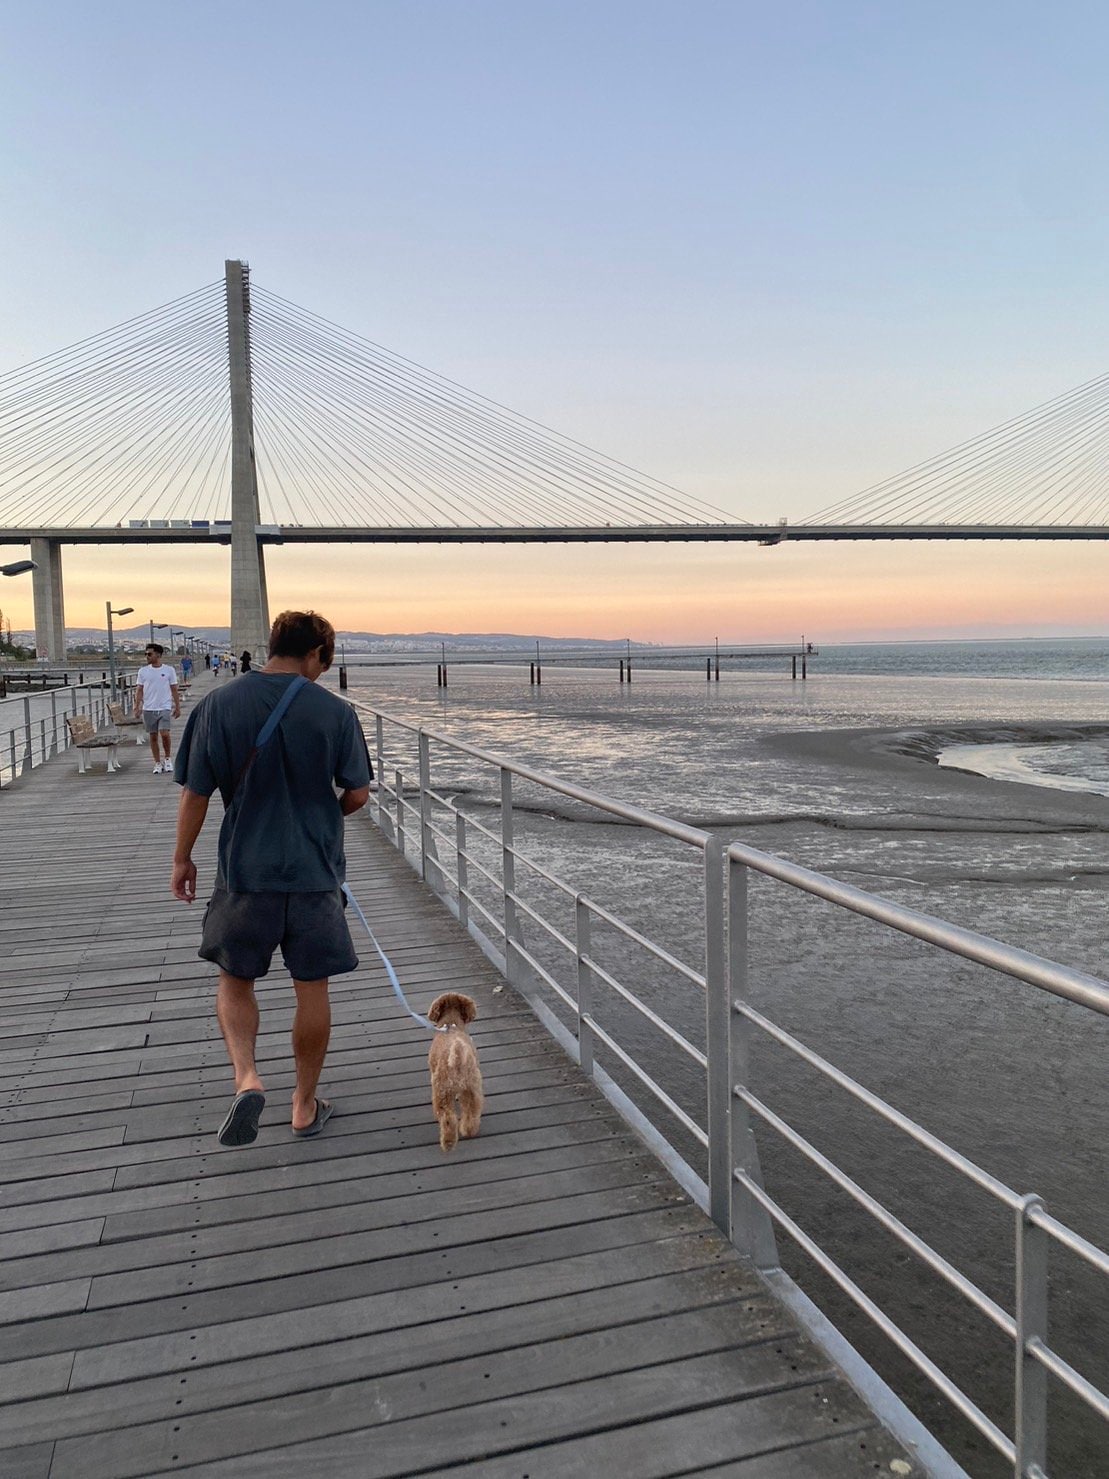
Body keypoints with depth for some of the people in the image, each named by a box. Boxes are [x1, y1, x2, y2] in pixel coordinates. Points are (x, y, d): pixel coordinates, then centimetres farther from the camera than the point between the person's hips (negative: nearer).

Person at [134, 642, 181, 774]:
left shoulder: (169, 670, 1)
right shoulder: (143, 671, 5)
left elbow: (174, 690, 5)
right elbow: (139, 690, 6)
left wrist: (177, 707, 2)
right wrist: (137, 707, -3)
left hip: (164, 708, -2)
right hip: (148, 709, 2)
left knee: (164, 734, -14)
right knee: (153, 736, 5)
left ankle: (167, 758, 9)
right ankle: (157, 763, 15)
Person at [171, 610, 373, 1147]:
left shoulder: (219, 705, -6)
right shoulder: (335, 711, -6)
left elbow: (196, 791, -3)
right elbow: (358, 793, -2)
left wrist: (182, 858, 10)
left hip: (245, 868, 0)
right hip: (315, 872, 0)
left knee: (235, 979, 19)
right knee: (313, 989, 12)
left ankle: (246, 1078, -1)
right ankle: (305, 1105, 24)